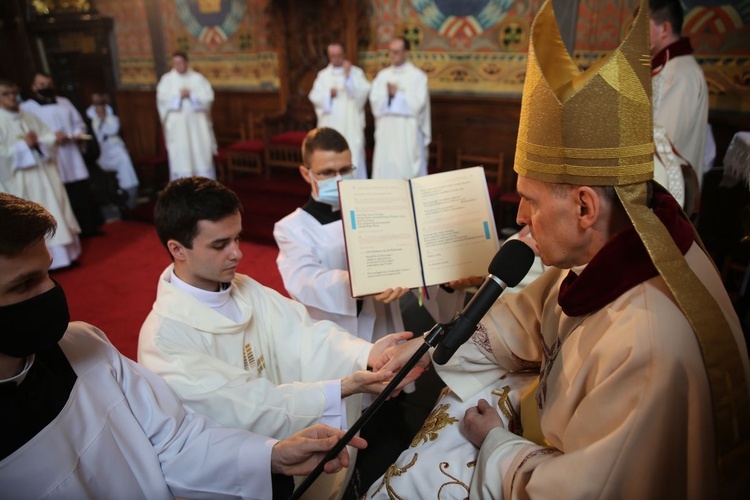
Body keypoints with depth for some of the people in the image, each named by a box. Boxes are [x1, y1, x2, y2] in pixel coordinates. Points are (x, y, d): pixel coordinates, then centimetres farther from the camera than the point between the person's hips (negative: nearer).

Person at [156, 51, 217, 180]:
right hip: (177, 125, 0)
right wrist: (178, 95, -13)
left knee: (201, 153, -1)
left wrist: (191, 94, -12)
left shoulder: (198, 78, 7)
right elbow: (162, 97, -5)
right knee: (180, 154, -2)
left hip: (197, 123, 0)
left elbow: (208, 96, -3)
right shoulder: (167, 79, 7)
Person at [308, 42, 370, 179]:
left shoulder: (356, 72, 5)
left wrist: (348, 76, -16)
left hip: (350, 125, -2)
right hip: (330, 125, 3)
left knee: (353, 156, -6)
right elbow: (314, 96, 5)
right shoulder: (323, 75, 13)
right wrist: (328, 94, -12)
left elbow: (363, 92, -10)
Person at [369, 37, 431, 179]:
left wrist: (397, 94, -7)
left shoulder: (417, 76, 0)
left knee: (408, 171, -4)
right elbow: (375, 102, 5)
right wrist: (386, 94, -12)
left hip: (408, 133, -4)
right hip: (386, 131, 4)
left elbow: (418, 104, -9)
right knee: (384, 170, 4)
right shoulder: (383, 75, 13)